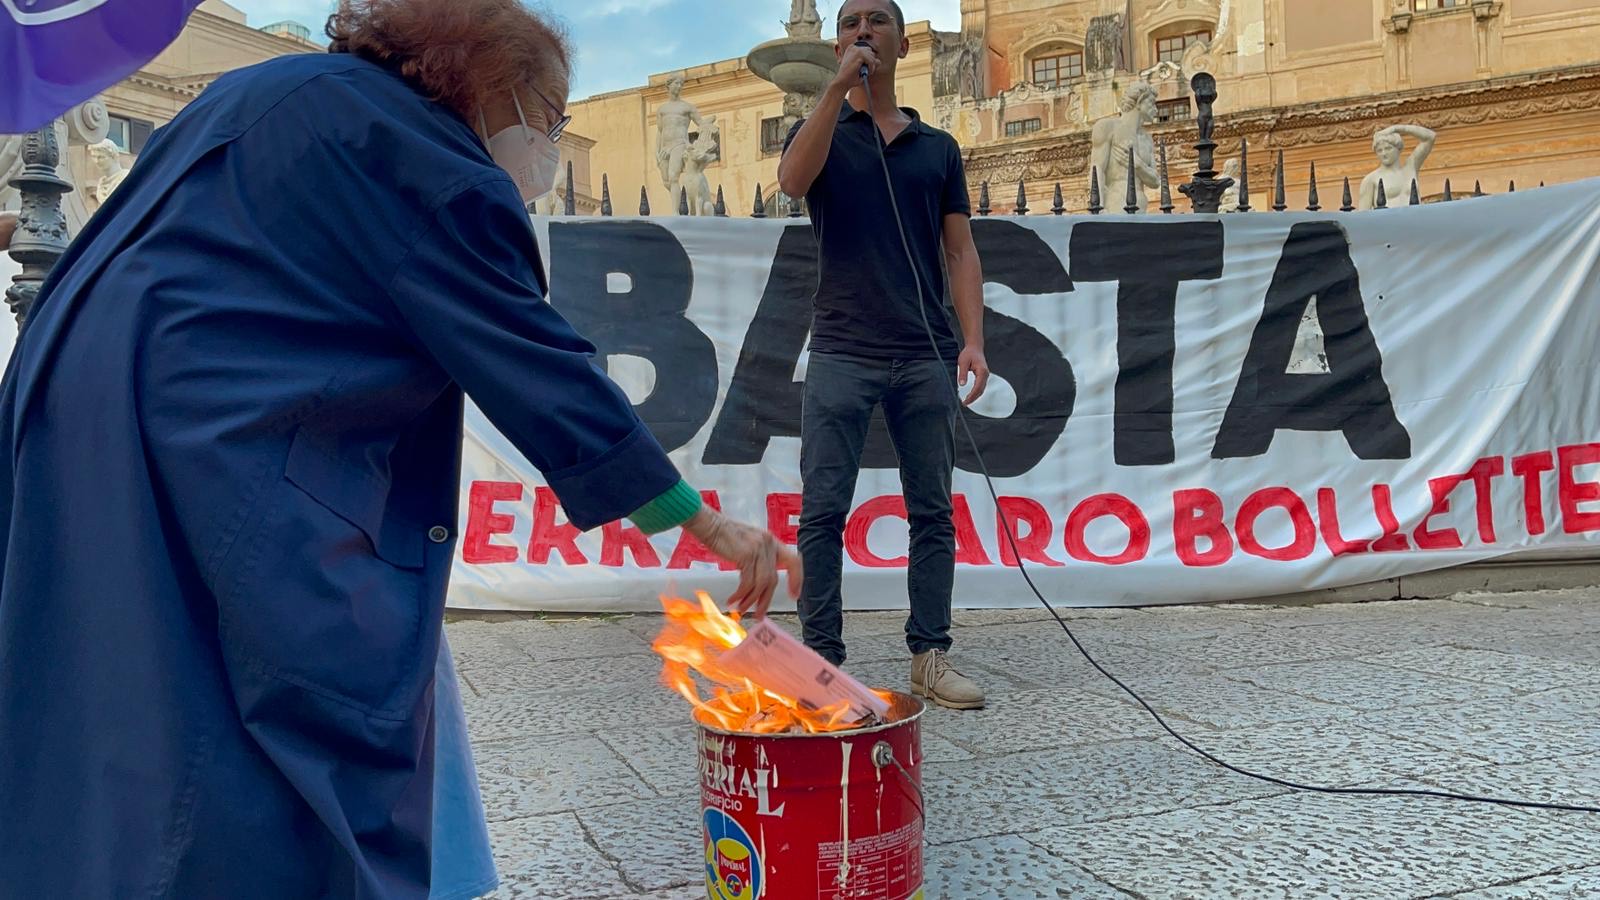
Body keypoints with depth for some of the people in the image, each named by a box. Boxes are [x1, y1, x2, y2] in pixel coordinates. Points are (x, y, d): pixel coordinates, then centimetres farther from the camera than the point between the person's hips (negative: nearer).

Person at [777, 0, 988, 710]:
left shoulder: (938, 148, 15)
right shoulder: (823, 133, 11)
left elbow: (960, 252, 11)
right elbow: (793, 181, -14)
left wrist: (973, 340, -1)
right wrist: (839, 86, -15)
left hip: (925, 357, 2)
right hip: (841, 353, -2)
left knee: (932, 511, 5)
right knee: (823, 511, -3)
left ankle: (930, 657, 14)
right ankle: (821, 658, 6)